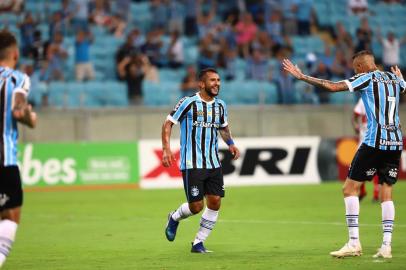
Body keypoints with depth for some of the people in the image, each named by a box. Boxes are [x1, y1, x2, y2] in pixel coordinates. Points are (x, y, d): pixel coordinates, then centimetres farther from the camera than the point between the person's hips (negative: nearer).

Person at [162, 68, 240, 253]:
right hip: (192, 164, -5)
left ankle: (198, 243, 11)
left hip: (213, 164, 5)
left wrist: (230, 143, 8)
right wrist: (166, 149, -15)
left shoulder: (220, 105, 9)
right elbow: (168, 124, -4)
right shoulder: (188, 103, -8)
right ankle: (175, 218, 28)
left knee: (215, 203, -4)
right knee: (196, 207, -6)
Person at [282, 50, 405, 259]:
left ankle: (354, 243, -6)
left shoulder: (366, 78, -4)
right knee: (386, 193, 8)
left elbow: (332, 87, -13)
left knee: (349, 188, 1)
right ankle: (386, 246, 0)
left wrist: (302, 76, -7)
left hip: (374, 142, -7)